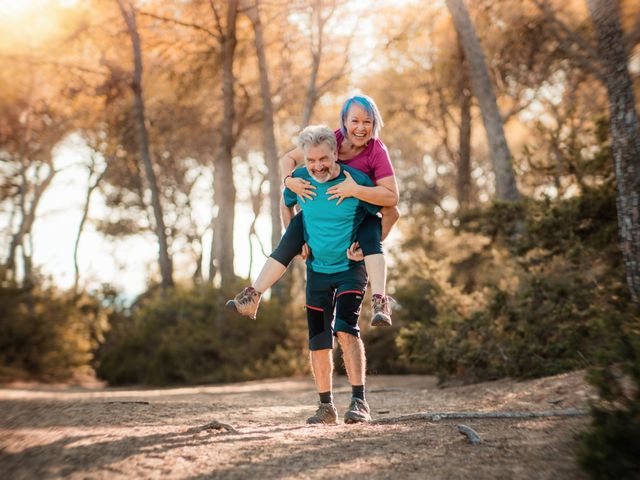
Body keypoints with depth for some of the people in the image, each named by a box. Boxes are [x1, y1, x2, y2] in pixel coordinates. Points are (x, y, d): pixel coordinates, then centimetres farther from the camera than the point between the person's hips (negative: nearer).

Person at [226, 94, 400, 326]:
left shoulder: (377, 151, -25)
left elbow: (392, 196, -30)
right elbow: (288, 158, -9)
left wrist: (354, 189, -43)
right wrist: (289, 180, -31)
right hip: (326, 210, 3)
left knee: (370, 236, -36)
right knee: (290, 240, -13)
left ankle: (379, 303, -42)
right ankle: (252, 297, -10)